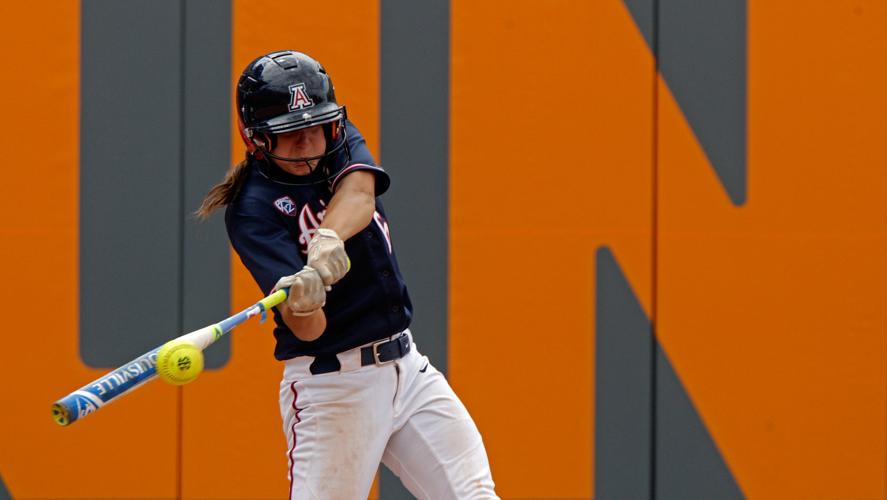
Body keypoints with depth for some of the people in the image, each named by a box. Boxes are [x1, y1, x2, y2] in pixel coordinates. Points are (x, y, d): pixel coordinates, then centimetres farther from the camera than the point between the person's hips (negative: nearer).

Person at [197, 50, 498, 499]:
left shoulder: (339, 141, 3)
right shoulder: (252, 209, -14)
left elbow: (359, 193, -22)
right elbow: (308, 330, -25)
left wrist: (329, 239, -43)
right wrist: (301, 302, -49)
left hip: (407, 367, 6)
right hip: (331, 385, -6)